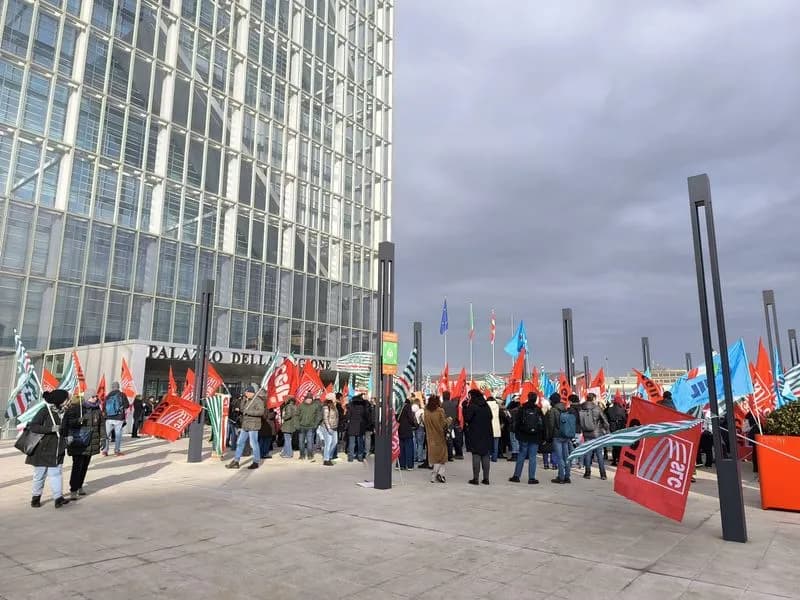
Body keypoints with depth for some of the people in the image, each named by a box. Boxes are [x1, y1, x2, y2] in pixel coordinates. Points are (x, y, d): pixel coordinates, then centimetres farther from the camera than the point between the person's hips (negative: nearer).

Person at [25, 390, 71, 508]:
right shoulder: (45, 411, -14)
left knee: (56, 474, 1)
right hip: (42, 450, -5)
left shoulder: (61, 411, 5)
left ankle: (58, 498, 0)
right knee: (40, 475, 9)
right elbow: (32, 426, -20)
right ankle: (36, 497, 27)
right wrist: (51, 429, -27)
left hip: (56, 451, 5)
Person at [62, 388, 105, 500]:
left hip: (91, 443, 5)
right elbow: (67, 422, -14)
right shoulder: (75, 408, -9)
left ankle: (79, 486, 27)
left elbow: (101, 425, 13)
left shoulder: (97, 409, 7)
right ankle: (73, 490, -2)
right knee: (77, 466, -8)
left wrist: (102, 438, 10)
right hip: (78, 442, -5)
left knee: (85, 466, 13)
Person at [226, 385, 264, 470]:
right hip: (245, 426, 9)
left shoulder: (258, 401, -12)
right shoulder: (247, 400, 17)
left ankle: (256, 462, 9)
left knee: (254, 444, -2)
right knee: (240, 443, 11)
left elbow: (261, 411, -22)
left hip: (253, 426, -9)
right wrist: (244, 400, 4)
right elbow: (242, 409, 16)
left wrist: (248, 412, -22)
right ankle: (236, 462, 17)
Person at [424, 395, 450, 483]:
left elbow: (426, 424, 7)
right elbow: (444, 424, -13)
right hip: (440, 436, -4)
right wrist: (449, 419, 6)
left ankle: (434, 476, 13)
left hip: (430, 437, 4)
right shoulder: (440, 411, -14)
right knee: (442, 455, 9)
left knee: (433, 456, 13)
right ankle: (440, 473, -8)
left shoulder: (426, 411, -2)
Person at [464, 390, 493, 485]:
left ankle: (475, 478, 1)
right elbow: (490, 418, 14)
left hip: (475, 435, -5)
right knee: (485, 457, 9)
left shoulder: (472, 406, -12)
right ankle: (486, 478, 12)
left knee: (476, 456, -1)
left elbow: (467, 419, -16)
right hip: (487, 435, 5)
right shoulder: (486, 406, 8)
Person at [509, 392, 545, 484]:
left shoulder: (522, 409, -1)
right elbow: (543, 425, 2)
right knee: (532, 457, 2)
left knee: (521, 456, 8)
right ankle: (532, 478, 3)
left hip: (524, 437, 1)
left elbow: (517, 424, 0)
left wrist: (517, 434, 8)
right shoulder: (538, 410, -1)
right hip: (535, 438, 0)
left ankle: (516, 476, 11)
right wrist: (542, 438, 7)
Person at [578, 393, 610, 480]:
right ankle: (603, 474, 10)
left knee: (587, 454, 9)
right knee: (599, 454, 7)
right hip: (597, 434, -2)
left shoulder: (581, 409, -3)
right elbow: (605, 421, -6)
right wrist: (605, 430, 8)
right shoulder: (597, 408, -9)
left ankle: (587, 473, 12)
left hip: (586, 435, 2)